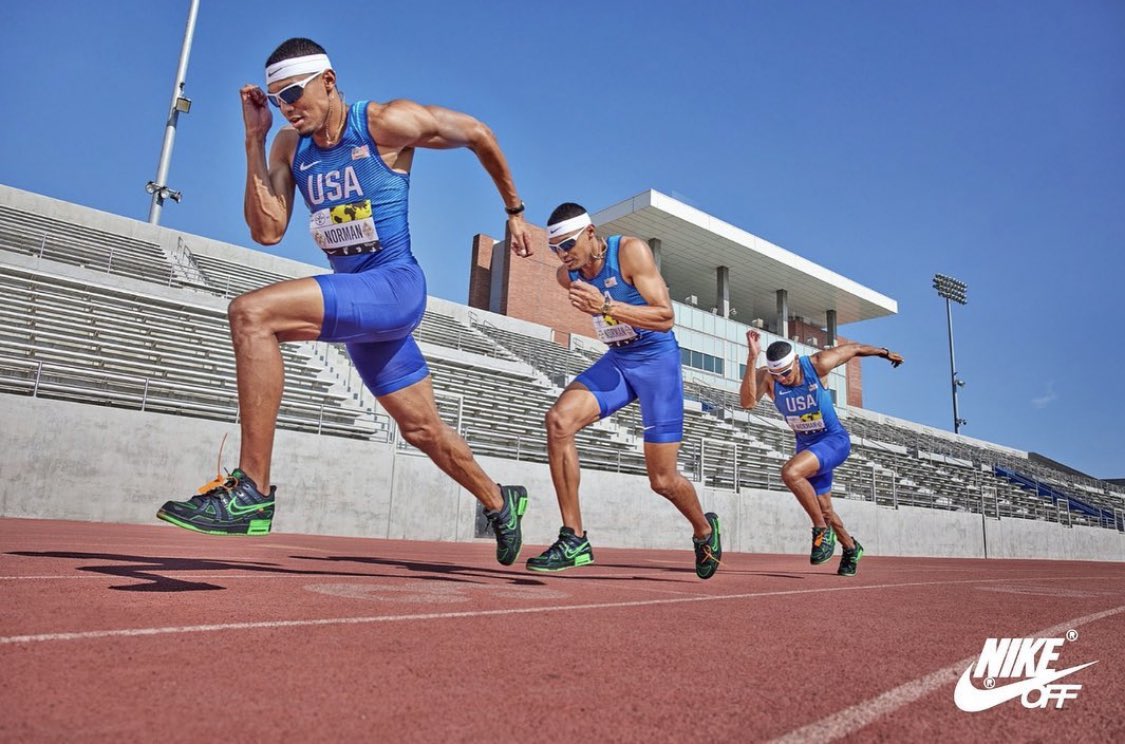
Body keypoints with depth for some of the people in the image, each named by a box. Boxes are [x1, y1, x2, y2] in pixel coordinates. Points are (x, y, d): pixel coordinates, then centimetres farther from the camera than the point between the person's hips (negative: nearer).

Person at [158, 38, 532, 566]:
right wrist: (255, 138, -2)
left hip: (395, 287, -7)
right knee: (422, 429, 14)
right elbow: (267, 231, 1)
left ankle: (251, 491, -23)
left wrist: (514, 211, 12)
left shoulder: (388, 122, -6)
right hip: (353, 296, 7)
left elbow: (478, 135, 4)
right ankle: (500, 503, 36)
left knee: (251, 314, -26)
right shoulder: (290, 146, 10)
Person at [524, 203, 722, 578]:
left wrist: (607, 306, -36)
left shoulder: (631, 251, -19)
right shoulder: (566, 275, -2)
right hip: (616, 360, 5)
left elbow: (666, 318, -26)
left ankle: (704, 530, 34)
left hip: (657, 359, -5)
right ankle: (574, 541, -16)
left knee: (662, 480, -1)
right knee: (559, 419, -23)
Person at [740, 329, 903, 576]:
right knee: (824, 509, 15)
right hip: (806, 445, 5)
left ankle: (822, 530, -13)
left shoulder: (817, 364, -23)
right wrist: (752, 358, -46)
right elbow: (747, 401, -38)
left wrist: (884, 352, 13)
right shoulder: (766, 376, -18)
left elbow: (853, 348, -4)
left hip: (835, 440, -5)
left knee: (790, 472, -31)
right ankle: (851, 548, 43)